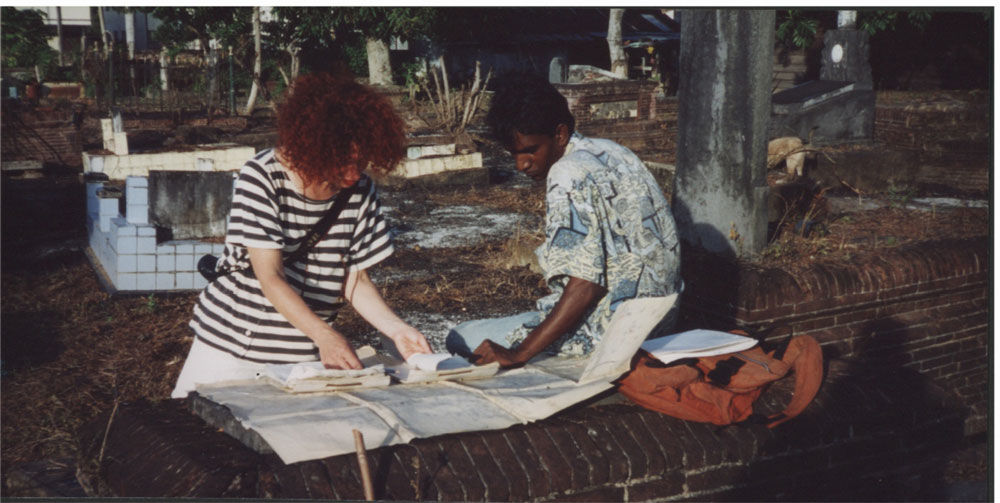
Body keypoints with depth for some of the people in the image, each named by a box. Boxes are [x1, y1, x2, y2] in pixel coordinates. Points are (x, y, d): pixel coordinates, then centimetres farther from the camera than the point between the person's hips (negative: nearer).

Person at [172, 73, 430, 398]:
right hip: (232, 344, -3)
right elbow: (271, 278, -24)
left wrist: (396, 330, -14)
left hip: (306, 354, 3)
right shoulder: (261, 178, -17)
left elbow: (355, 280, 1)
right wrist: (324, 335, -36)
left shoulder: (360, 193, -5)